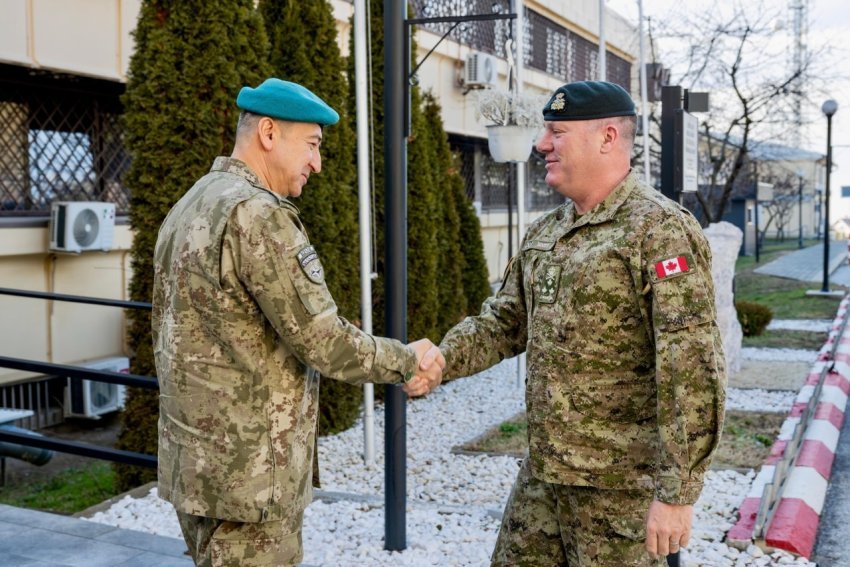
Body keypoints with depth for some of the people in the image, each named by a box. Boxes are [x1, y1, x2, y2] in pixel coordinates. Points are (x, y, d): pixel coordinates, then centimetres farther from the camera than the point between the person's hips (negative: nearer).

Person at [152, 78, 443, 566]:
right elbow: (322, 340, -21)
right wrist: (407, 362, -6)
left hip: (196, 459, 10)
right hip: (246, 470, -9)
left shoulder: (190, 208, 11)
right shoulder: (255, 214, -19)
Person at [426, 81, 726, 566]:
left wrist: (678, 492, -21)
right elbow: (505, 321, 15)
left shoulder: (661, 230, -15)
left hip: (620, 484, -8)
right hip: (543, 471, 8)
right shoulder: (546, 232, 10)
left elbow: (694, 370, -20)